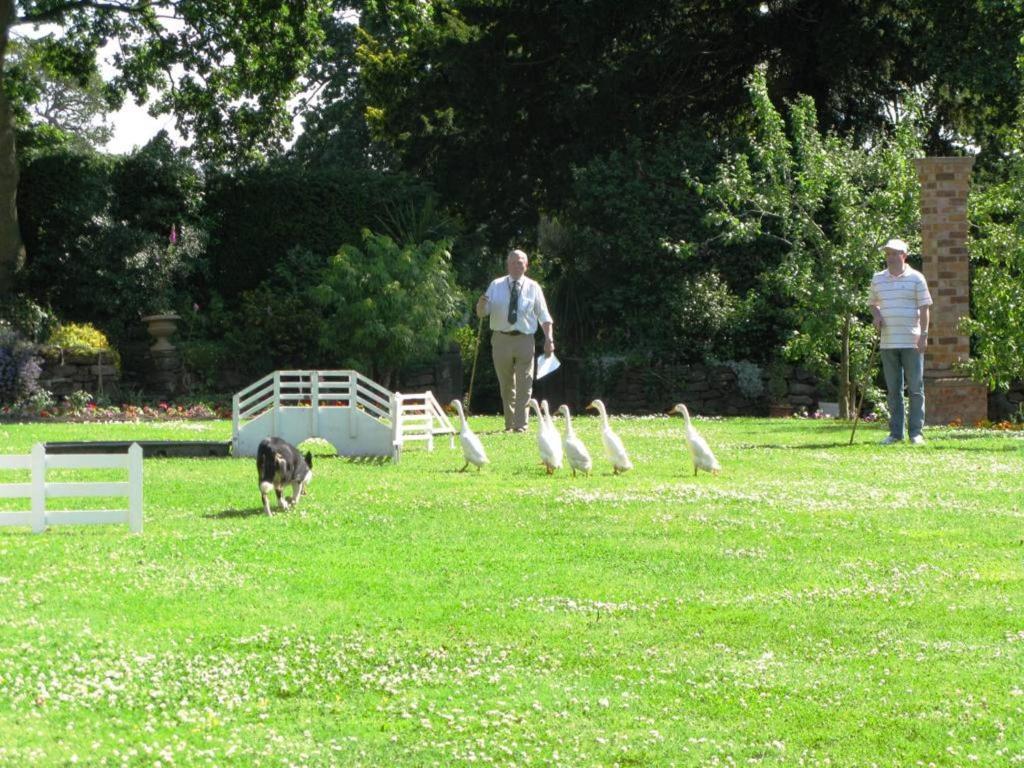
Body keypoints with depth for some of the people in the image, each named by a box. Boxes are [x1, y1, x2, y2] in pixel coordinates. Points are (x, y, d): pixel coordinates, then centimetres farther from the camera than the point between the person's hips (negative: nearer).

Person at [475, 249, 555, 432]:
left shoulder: (533, 287, 5)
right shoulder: (496, 286, 6)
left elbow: (544, 316, 5)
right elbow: (481, 313, 3)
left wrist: (549, 339, -7)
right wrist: (481, 304, -21)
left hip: (524, 340, -1)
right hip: (501, 339, 1)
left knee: (524, 386, -5)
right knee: (506, 386, 9)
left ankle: (520, 425, -3)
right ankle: (509, 425, 18)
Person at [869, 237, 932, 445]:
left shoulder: (916, 278, -1)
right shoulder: (878, 279, 11)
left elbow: (924, 308, -2)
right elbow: (873, 303, 23)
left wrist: (924, 334, -9)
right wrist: (876, 315, 1)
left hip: (911, 342, -4)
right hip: (888, 342, 4)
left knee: (915, 388, -3)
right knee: (893, 389, 6)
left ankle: (916, 432, 0)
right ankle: (896, 432, 10)